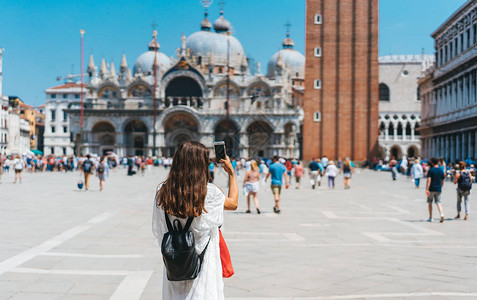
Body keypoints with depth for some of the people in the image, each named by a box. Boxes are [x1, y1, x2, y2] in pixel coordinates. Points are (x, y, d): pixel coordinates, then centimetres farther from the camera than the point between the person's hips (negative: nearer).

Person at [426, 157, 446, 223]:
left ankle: (430, 217, 15)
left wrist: (427, 189, -20)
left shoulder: (431, 170, -8)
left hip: (431, 189, -3)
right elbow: (442, 181, 11)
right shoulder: (441, 170, 6)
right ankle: (442, 214, -21)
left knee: (429, 202, 11)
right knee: (438, 202, 4)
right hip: (438, 189, 3)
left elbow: (429, 180, -17)